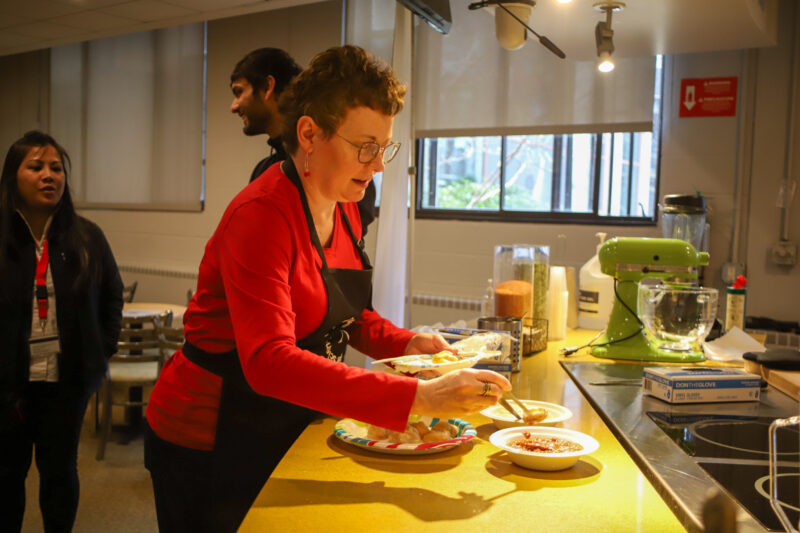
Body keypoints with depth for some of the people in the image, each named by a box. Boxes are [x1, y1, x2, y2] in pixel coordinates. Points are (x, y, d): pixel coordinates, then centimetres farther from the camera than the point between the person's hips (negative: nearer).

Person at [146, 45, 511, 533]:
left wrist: (404, 343, -5)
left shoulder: (344, 209, 0)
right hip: (208, 445, -7)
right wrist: (417, 397, -42)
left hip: (288, 430, 8)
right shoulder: (262, 216, -26)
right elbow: (270, 362, -37)